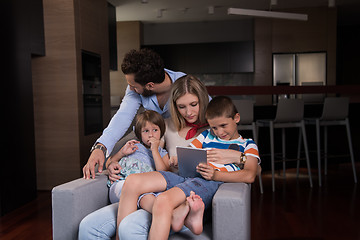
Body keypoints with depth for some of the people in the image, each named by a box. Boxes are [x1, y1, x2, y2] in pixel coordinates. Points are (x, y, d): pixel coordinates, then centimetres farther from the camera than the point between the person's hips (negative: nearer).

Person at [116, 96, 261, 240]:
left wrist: (215, 175, -18)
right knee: (132, 182, -16)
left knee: (163, 201, -36)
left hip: (209, 183, -6)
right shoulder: (206, 136, 31)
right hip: (185, 177, 6)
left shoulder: (248, 145, 16)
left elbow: (249, 176, -3)